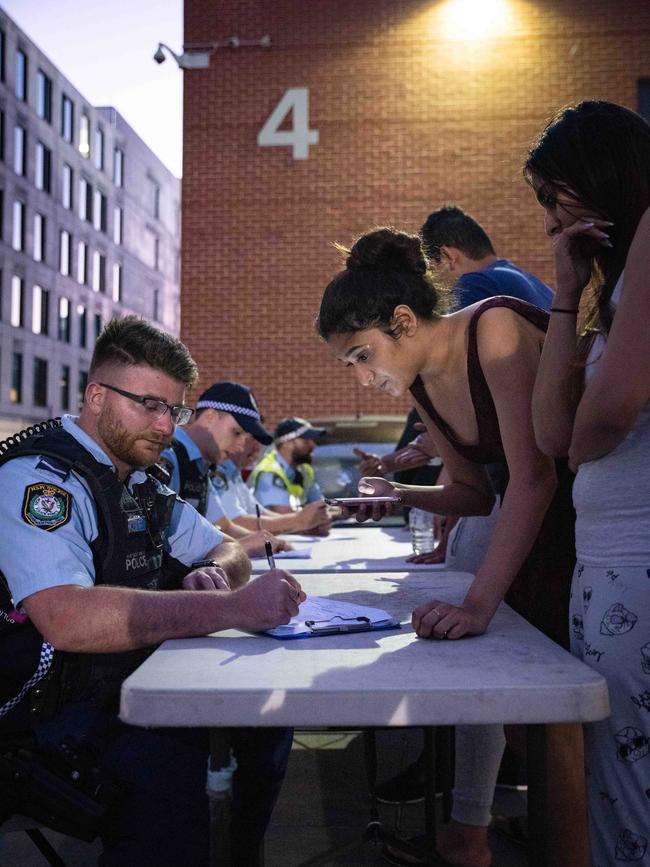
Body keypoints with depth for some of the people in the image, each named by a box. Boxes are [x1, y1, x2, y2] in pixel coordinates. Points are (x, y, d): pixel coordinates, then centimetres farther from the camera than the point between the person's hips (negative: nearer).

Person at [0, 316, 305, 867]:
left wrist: (213, 573, -6)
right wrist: (231, 607, -35)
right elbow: (68, 619, -33)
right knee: (170, 762, -30)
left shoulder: (143, 485, 12)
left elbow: (228, 551, 20)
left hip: (129, 683, 9)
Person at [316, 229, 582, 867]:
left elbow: (533, 475, -30)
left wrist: (478, 603, -35)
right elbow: (474, 492, 10)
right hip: (532, 525, 7)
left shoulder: (495, 327, -23)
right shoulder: (420, 386, 1)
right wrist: (400, 496, -8)